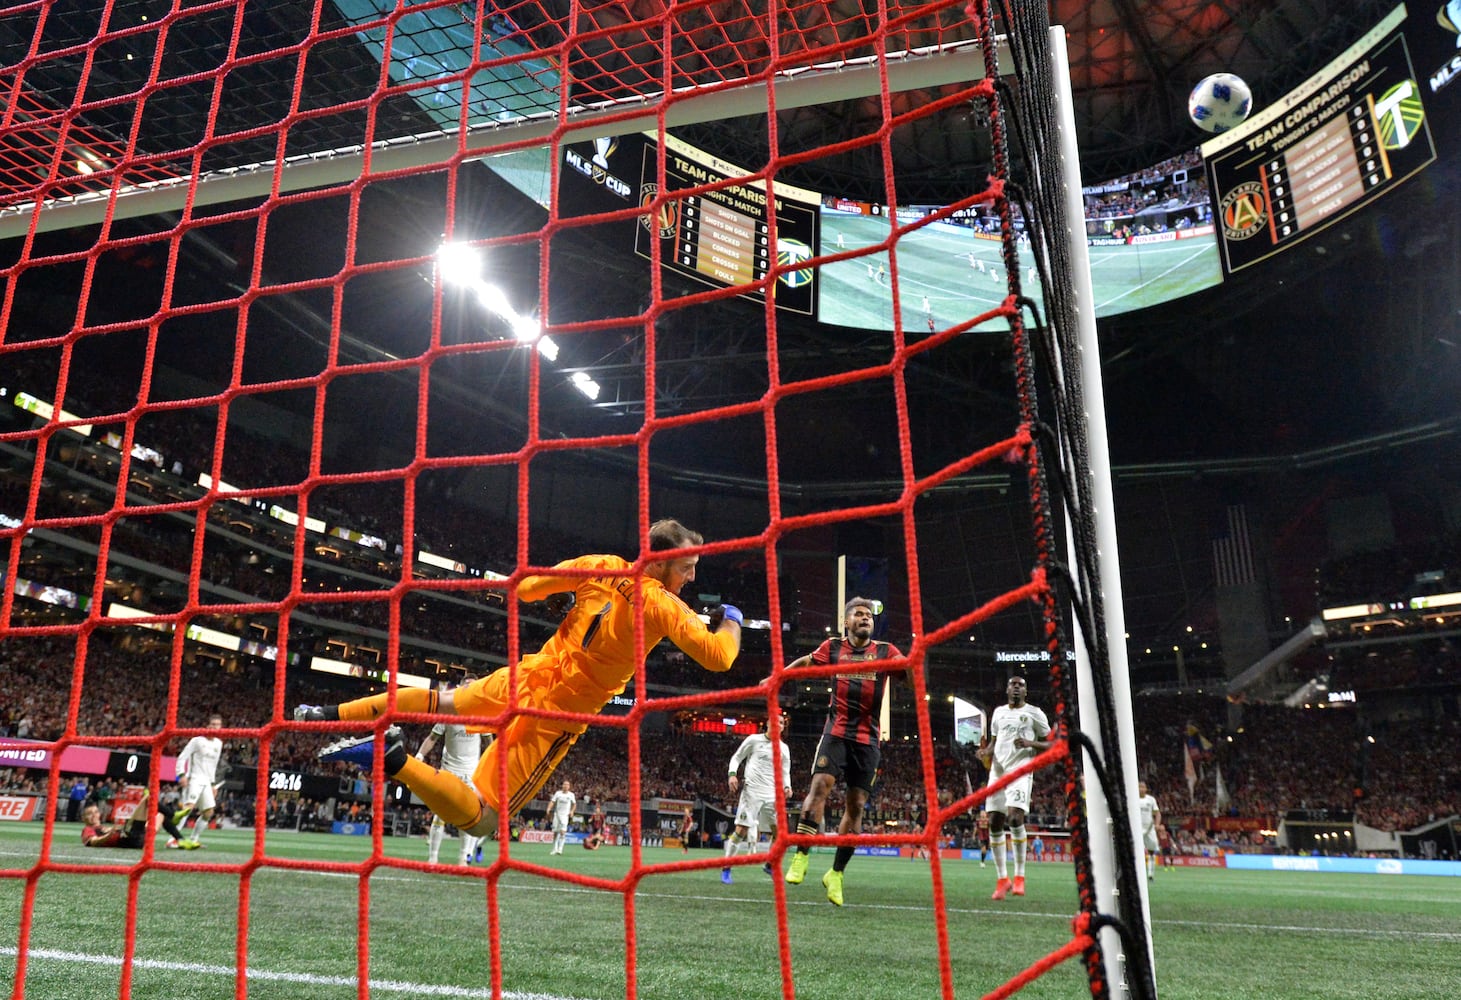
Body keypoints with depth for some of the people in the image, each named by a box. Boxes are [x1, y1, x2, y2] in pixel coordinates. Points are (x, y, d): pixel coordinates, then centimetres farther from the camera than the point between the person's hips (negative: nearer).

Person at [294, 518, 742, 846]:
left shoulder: (601, 566, -1)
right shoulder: (663, 605, -16)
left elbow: (525, 587, 7)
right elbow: (718, 656, -17)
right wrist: (731, 620, 4)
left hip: (526, 678, 6)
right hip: (558, 718, -6)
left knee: (440, 700, 32)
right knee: (480, 819, 0)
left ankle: (332, 714, 28)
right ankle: (395, 759, -19)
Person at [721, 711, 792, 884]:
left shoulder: (784, 748, 11)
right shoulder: (754, 739, -1)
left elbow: (785, 771, 17)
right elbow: (736, 758, 4)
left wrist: (787, 787, -1)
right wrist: (732, 774, -12)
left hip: (773, 795, 5)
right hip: (751, 791, -5)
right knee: (741, 830, -10)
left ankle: (770, 864, 24)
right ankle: (726, 868, 1)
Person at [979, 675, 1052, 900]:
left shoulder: (1034, 713, 4)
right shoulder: (998, 712, 18)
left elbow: (1051, 744, 5)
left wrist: (1031, 743, -14)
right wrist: (986, 752, 4)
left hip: (1021, 770, -5)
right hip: (998, 770, 5)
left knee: (1015, 817, -22)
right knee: (995, 823, 0)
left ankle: (1019, 876, -8)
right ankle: (1002, 879, 10)